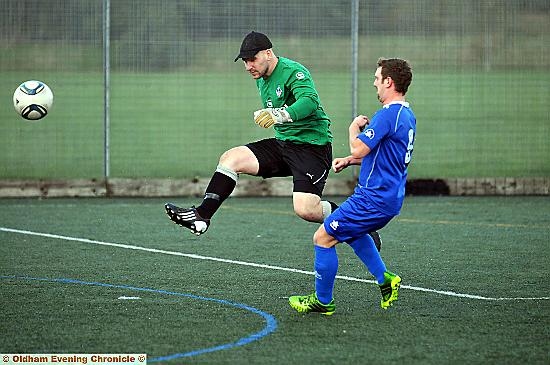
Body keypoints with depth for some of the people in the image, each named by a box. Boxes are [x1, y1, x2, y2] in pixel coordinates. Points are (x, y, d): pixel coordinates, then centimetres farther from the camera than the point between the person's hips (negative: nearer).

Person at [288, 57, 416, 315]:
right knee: (350, 230, 33)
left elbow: (359, 149, -21)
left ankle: (323, 301, 9)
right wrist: (349, 160, 14)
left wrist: (354, 127, -1)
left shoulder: (387, 115, -21)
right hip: (390, 197, 10)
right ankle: (385, 279, 23)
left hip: (374, 198, -10)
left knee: (323, 238, -1)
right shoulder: (407, 115, 12)